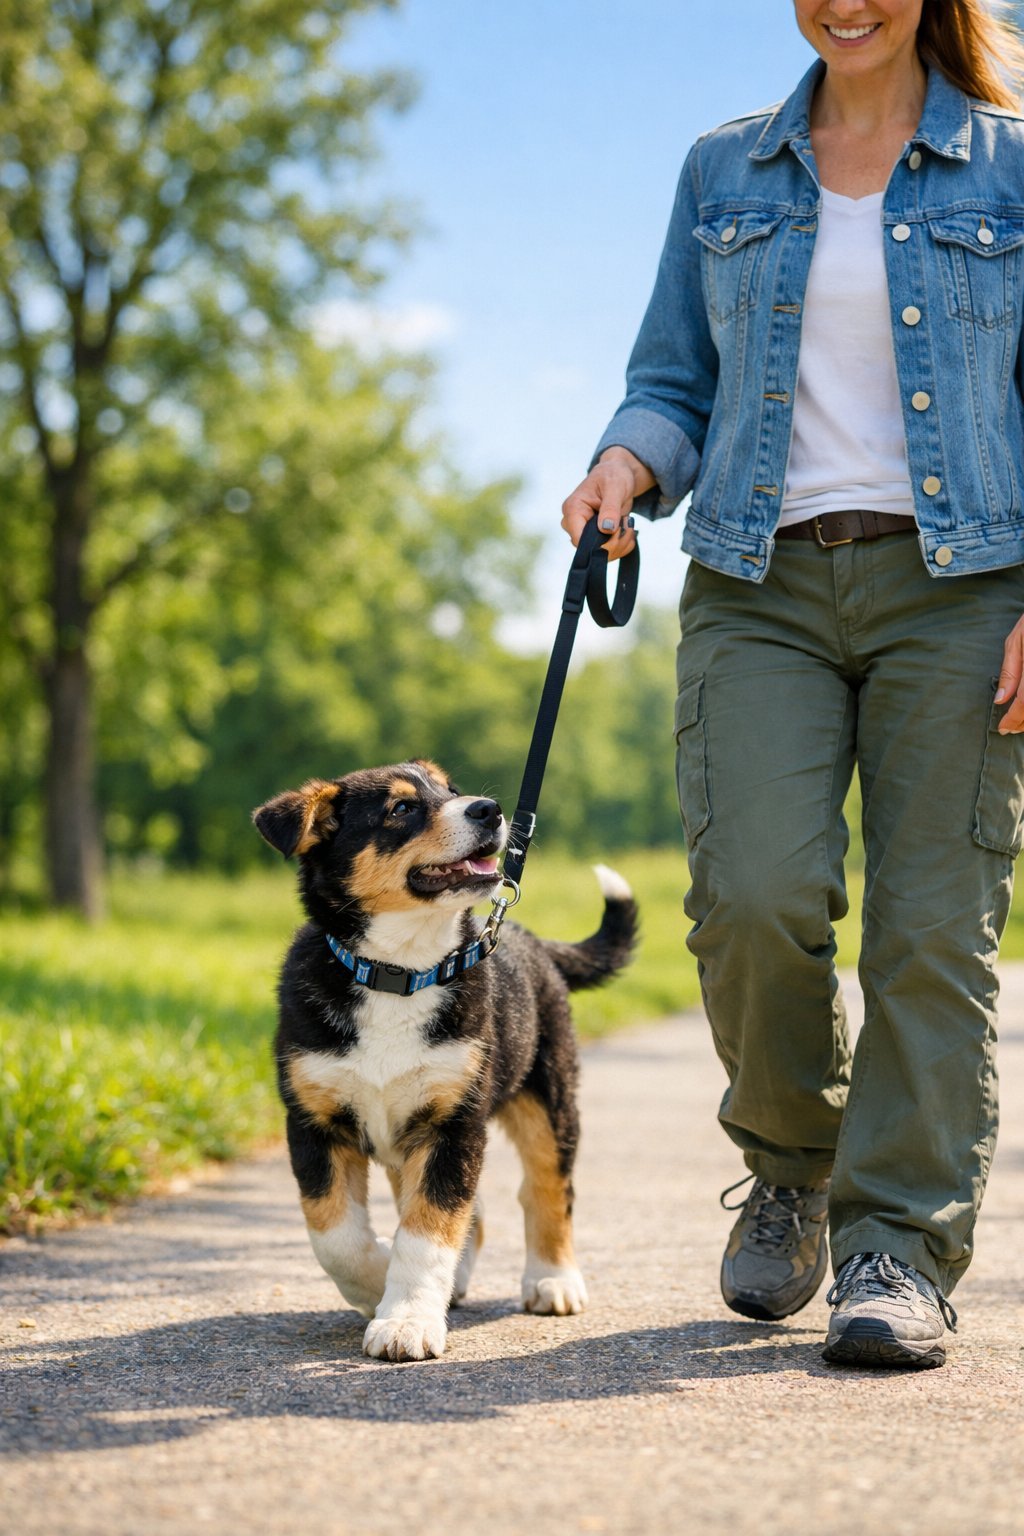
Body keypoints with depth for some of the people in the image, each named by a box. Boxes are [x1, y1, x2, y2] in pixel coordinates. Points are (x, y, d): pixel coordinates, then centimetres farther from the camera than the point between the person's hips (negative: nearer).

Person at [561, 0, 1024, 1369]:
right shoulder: (724, 174, 15)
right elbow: (677, 382, 19)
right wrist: (628, 460, -4)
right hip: (761, 586, 2)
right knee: (754, 895, -14)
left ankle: (902, 1249, 0)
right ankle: (790, 1165, 12)